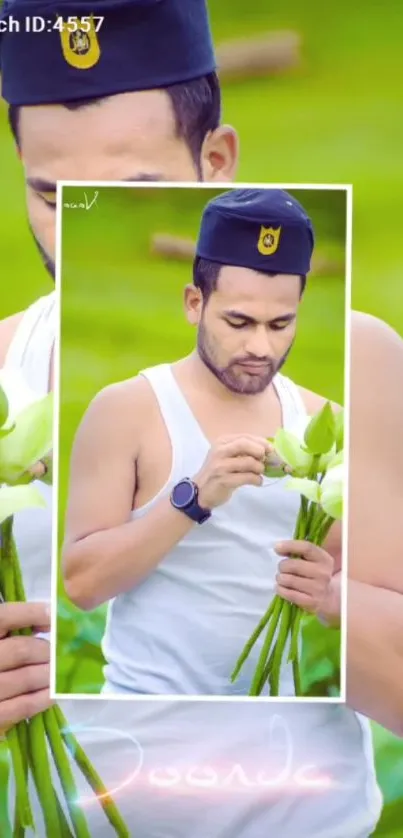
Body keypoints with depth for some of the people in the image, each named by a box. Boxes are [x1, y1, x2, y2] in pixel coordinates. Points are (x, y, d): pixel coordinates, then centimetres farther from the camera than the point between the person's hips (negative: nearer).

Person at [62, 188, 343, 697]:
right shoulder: (126, 410, -12)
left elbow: (349, 586, 5)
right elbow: (81, 581, -15)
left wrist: (327, 595, -16)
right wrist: (192, 499, -27)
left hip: (275, 691, 4)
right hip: (152, 691, -3)